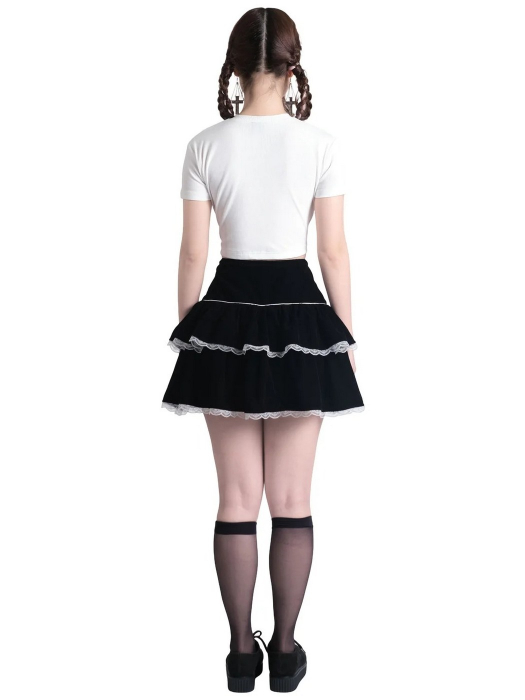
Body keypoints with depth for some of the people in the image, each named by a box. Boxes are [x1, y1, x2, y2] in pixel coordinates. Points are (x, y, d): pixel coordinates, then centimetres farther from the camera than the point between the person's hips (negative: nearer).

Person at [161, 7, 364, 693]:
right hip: (299, 312, -1)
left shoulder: (205, 146, -4)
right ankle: (285, 650, 17)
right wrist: (346, 336, 5)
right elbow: (334, 251, -5)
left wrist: (187, 333, 9)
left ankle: (242, 651, 18)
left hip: (227, 314, 1)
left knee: (237, 498, 10)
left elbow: (193, 253, -2)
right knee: (292, 501, 9)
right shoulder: (322, 145, -7)